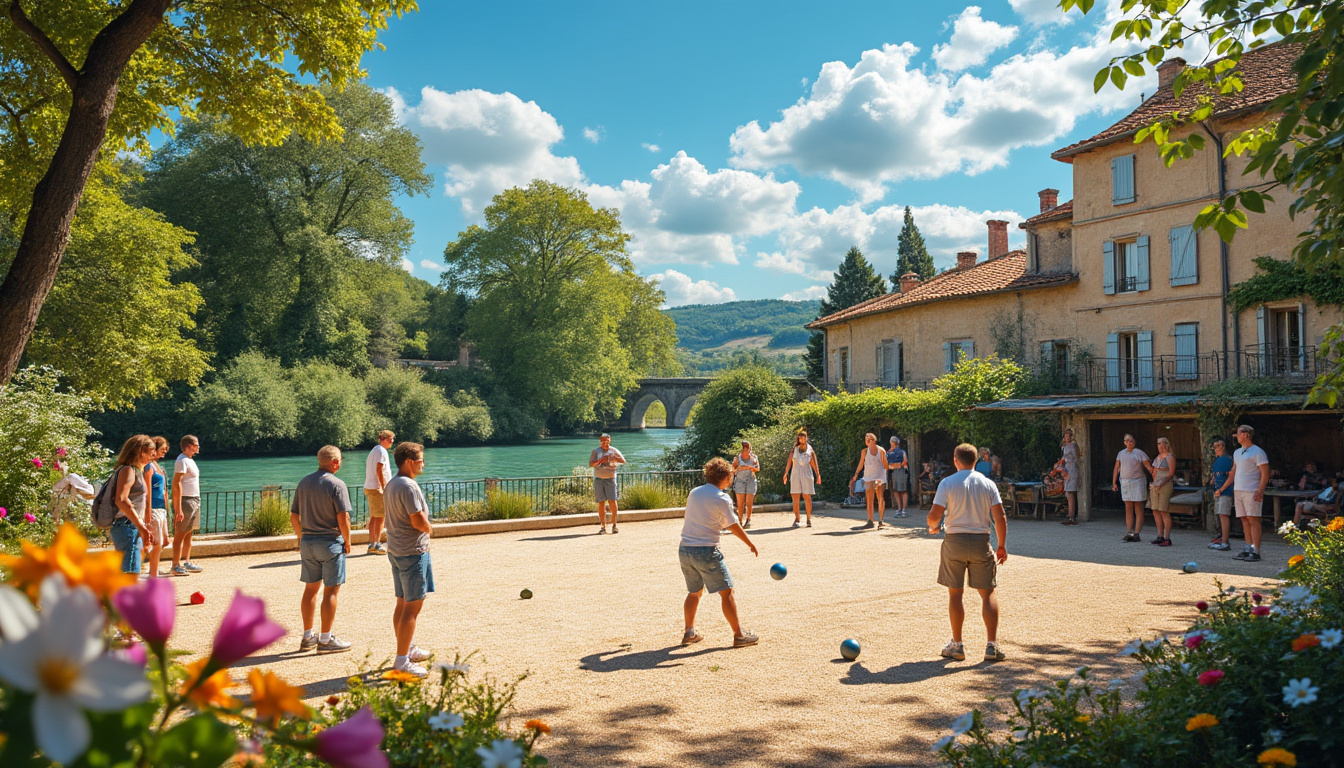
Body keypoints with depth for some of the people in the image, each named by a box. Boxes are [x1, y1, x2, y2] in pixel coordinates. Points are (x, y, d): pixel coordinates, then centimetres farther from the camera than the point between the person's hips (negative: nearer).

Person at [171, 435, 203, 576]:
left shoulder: (190, 460, 16)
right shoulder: (182, 461, -13)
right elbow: (177, 484, -19)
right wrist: (178, 509, -24)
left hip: (194, 500, 10)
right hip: (186, 501, -10)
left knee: (188, 533, 14)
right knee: (180, 534, -7)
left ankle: (187, 562, 22)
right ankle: (176, 566, -5)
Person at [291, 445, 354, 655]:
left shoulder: (304, 483, 7)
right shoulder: (336, 484, -13)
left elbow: (294, 517, 11)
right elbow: (343, 519, -18)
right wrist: (347, 541, -4)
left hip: (307, 543, 7)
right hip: (330, 543, -7)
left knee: (310, 589, 14)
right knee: (331, 590, 1)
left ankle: (308, 637, 21)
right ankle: (326, 639, 5)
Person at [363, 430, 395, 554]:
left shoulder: (374, 450, 21)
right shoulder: (381, 451, -11)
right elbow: (379, 470, -18)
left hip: (369, 487, 10)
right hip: (376, 488, -10)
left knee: (373, 517, 12)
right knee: (381, 517, -6)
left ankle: (372, 544, 15)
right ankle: (377, 544, -5)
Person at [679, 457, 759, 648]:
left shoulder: (694, 492, 8)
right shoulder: (721, 499, -10)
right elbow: (733, 527, -4)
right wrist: (751, 544, 9)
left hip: (684, 548, 7)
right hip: (706, 551, -7)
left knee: (695, 591, 22)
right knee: (726, 592, 3)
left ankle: (689, 633, 24)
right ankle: (739, 635, 7)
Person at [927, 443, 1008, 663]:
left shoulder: (947, 483, -5)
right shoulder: (988, 484, 2)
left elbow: (934, 515, -10)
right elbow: (1000, 518, -2)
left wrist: (932, 527, 13)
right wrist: (1002, 546, 7)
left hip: (955, 541, -1)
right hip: (981, 542, 1)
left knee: (955, 594, 8)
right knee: (987, 594, 8)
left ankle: (957, 645, 13)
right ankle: (992, 646, 3)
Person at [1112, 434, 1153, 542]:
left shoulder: (1139, 453, -3)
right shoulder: (1121, 454, 11)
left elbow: (1148, 467, -6)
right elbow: (1117, 469, 14)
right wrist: (1114, 483, 10)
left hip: (1138, 482, -5)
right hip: (1125, 483, 5)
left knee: (1138, 510, -2)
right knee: (1128, 509, 6)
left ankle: (1136, 534, -2)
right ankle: (1129, 533, 8)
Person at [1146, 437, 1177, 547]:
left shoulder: (1170, 457, -7)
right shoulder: (1158, 457, 18)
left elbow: (1171, 474, -14)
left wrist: (1161, 484, -21)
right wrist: (1149, 466, 8)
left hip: (1165, 486, -8)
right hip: (1155, 486, 8)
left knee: (1164, 512, -9)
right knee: (1156, 511, 8)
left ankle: (1167, 539, -7)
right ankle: (1160, 536, 15)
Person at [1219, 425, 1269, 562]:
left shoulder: (1257, 452, -6)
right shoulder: (1237, 453, 19)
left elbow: (1265, 473, -11)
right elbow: (1233, 473, 25)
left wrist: (1260, 491, -20)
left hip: (1251, 492, -8)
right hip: (1238, 490, 8)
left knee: (1253, 520, -9)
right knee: (1244, 520, 7)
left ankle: (1256, 552, -9)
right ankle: (1248, 548, 11)